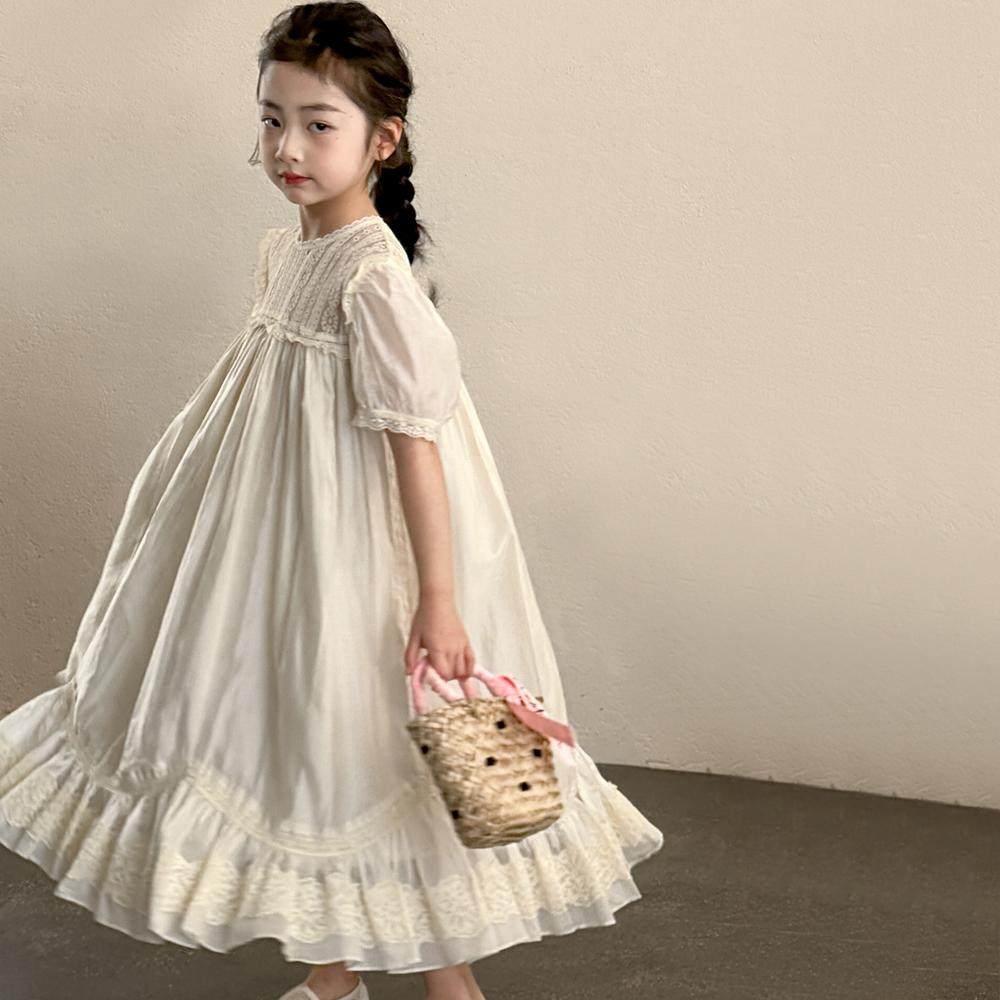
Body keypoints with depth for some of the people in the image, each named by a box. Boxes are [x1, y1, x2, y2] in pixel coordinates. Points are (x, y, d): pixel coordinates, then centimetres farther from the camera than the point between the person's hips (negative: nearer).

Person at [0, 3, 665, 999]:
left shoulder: (375, 279, -21)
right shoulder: (281, 251, 5)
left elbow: (413, 443, -23)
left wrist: (437, 598, -23)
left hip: (353, 560, -9)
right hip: (283, 546, 9)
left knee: (379, 759, 3)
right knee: (298, 747, 18)